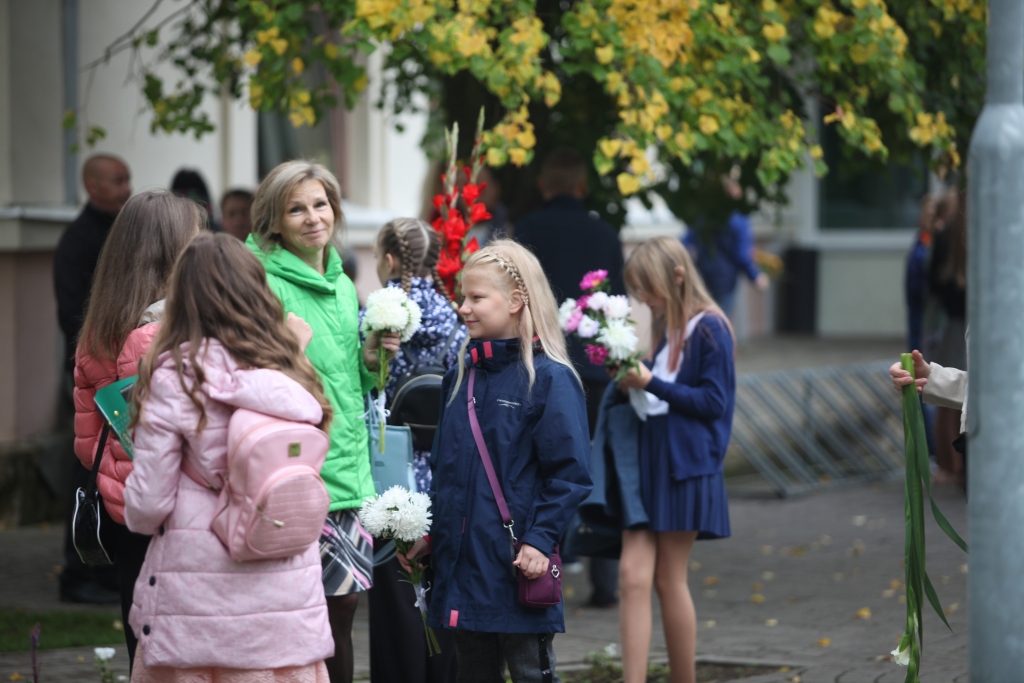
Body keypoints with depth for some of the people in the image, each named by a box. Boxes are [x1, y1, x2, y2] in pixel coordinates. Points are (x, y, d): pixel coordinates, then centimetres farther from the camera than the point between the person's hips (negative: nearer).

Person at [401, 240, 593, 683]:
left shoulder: (549, 378, -10)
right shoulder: (462, 376, 12)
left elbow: (569, 474, -13)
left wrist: (540, 540, -19)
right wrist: (428, 533, 15)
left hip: (516, 565, -7)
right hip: (462, 563, 7)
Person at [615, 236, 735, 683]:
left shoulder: (708, 329, -8)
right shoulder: (664, 328, 12)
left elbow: (713, 401, -12)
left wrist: (652, 384, -17)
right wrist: (632, 382, -2)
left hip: (684, 466, -6)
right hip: (646, 461, 6)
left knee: (669, 579, 1)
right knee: (633, 575, -5)